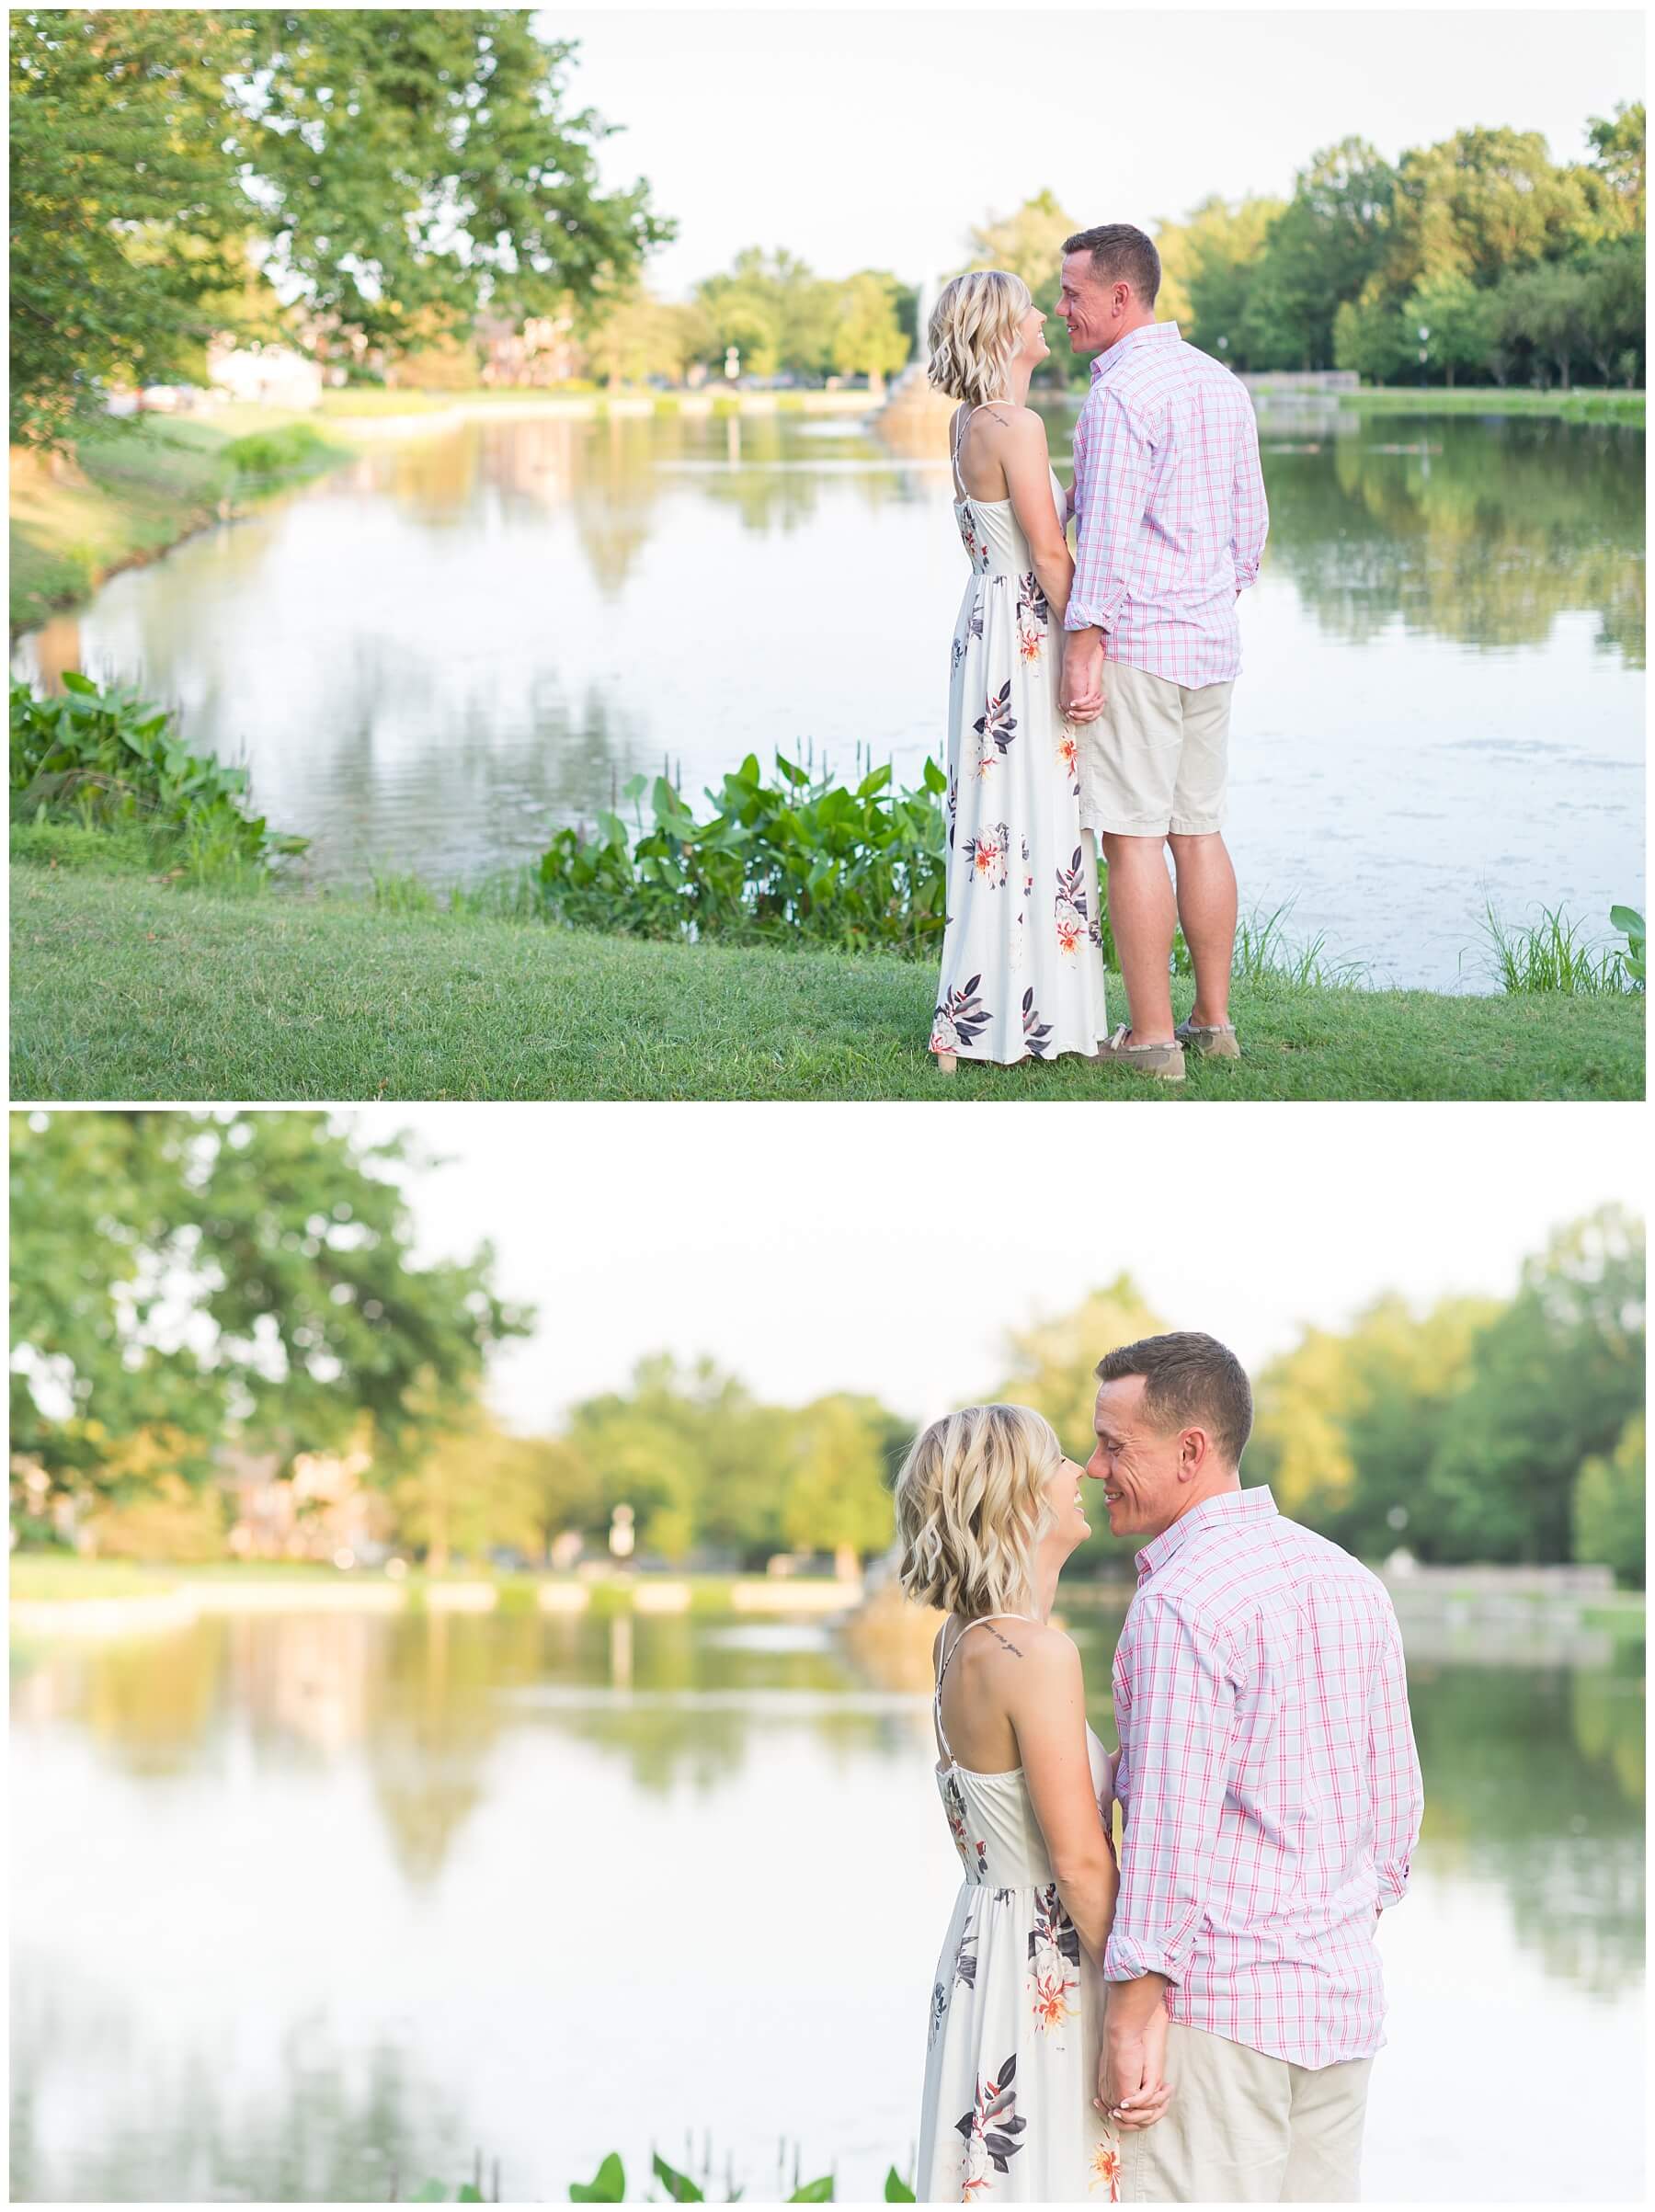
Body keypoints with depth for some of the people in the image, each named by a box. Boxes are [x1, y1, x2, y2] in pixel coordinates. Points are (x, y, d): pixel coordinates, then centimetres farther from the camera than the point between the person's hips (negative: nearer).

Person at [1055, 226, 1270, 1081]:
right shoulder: (1221, 384, 12)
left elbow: (1109, 535, -20)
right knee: (1198, 831, 13)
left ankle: (1150, 1039, -4)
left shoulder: (1121, 393, -15)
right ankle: (1213, 1021, 17)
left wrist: (1082, 654, -19)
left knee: (1133, 836, -5)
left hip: (1133, 644, -9)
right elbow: (1250, 523, 17)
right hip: (1211, 643, 9)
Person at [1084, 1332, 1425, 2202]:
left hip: (1215, 2000, -8)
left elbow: (1172, 1826, -19)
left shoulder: (1180, 1604, -15)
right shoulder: (1349, 1581, 10)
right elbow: (1395, 1790, 16)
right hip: (1341, 2000, 8)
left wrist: (1129, 2018, -16)